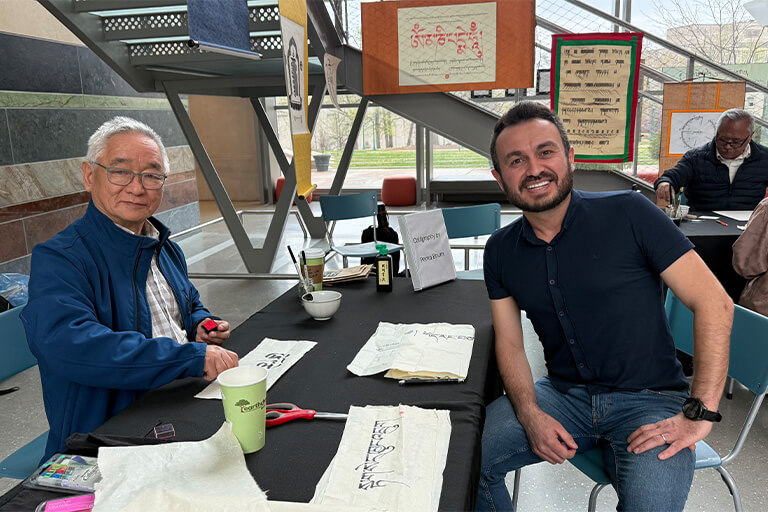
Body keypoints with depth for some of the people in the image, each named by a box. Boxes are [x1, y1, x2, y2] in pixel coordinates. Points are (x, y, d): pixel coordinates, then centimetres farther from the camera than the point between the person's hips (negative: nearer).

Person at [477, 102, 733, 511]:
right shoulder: (500, 251, 2)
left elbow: (714, 302, -11)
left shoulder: (629, 215, -11)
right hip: (564, 394, 4)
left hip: (648, 400, -3)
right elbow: (510, 343, 5)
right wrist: (530, 414, -12)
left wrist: (701, 413, -16)